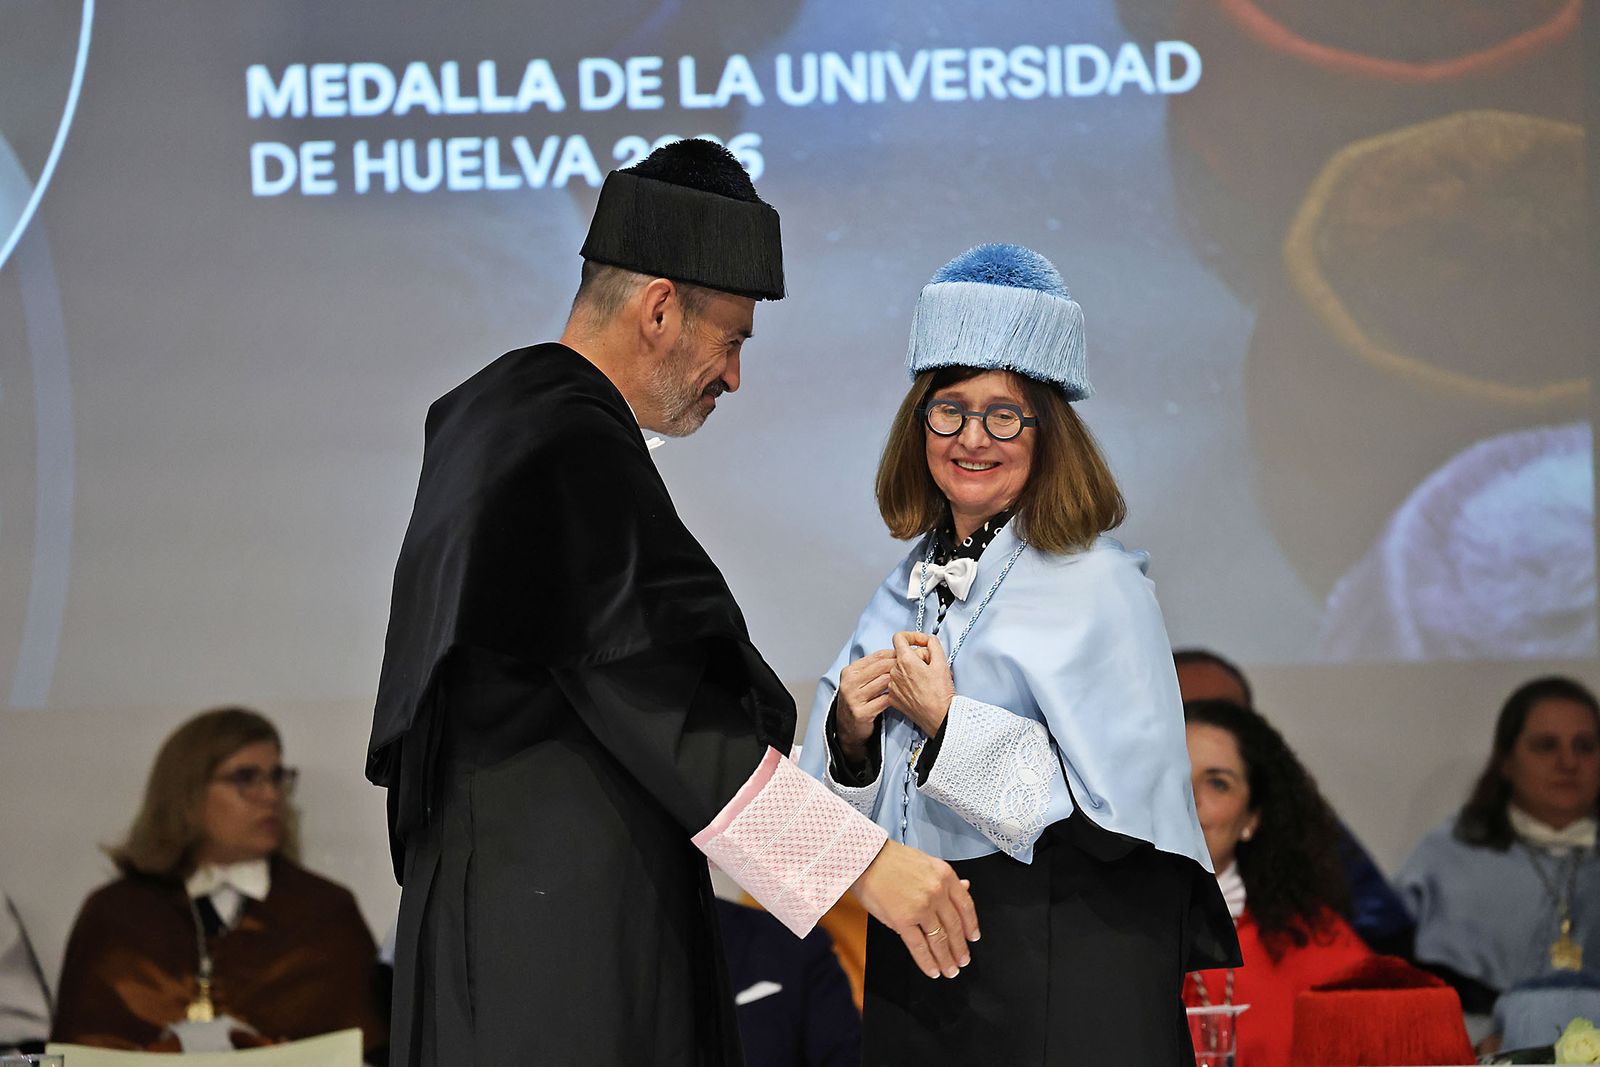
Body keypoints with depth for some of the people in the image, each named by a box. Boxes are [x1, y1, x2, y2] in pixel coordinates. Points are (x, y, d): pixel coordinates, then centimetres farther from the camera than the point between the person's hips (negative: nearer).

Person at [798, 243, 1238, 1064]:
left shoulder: (1097, 585, -8)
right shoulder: (908, 589, 10)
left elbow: (1111, 810, -15)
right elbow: (844, 812, 14)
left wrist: (946, 722, -15)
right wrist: (851, 731, -7)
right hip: (914, 963, 6)